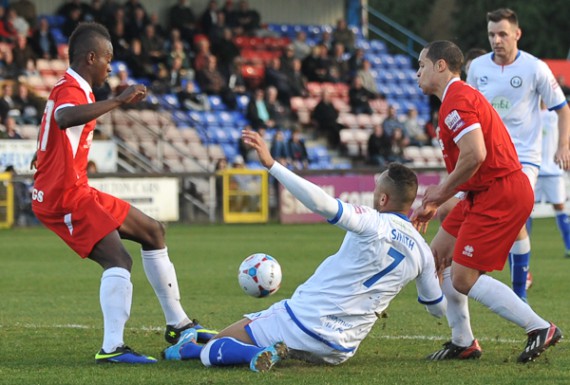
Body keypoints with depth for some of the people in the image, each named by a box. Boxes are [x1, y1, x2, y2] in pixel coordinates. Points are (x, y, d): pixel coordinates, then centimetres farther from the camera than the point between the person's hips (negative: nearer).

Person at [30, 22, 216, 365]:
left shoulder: (71, 89, 15)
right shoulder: (71, 90, -19)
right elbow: (63, 118, -43)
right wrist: (119, 101, -44)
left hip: (78, 192, 11)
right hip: (64, 198, -11)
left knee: (153, 232, 18)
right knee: (118, 258, -26)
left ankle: (177, 324, 25)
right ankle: (112, 347, -31)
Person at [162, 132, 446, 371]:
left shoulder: (373, 223, -16)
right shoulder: (422, 252, 2)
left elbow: (322, 203, -31)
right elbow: (438, 308, 17)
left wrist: (271, 164, -29)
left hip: (303, 320, -7)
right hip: (341, 351, 7)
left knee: (211, 351, -3)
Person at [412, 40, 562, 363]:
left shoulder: (456, 101, -15)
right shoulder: (462, 96, 19)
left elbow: (475, 155, -28)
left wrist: (442, 192, -14)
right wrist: (433, 205, 21)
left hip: (499, 195, -11)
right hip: (486, 193, 11)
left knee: (463, 279, -10)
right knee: (438, 257, 14)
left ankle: (541, 329, -4)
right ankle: (463, 343, 18)